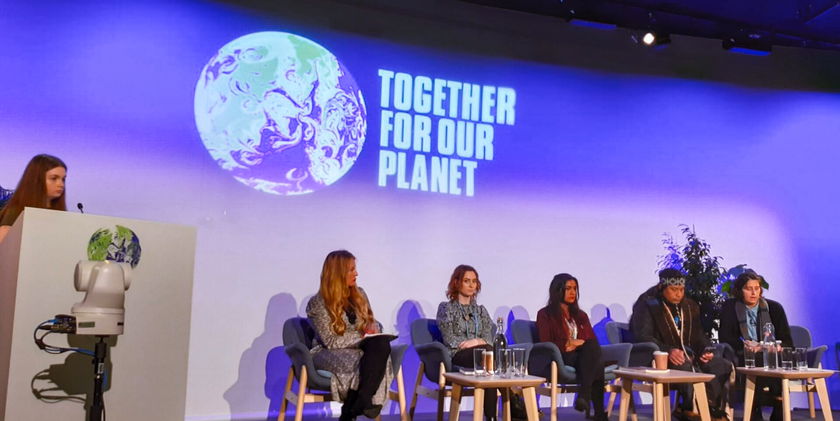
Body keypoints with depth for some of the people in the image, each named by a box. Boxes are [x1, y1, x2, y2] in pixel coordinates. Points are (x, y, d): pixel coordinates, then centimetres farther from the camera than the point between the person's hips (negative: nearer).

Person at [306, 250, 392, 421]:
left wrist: (374, 328, -8)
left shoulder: (359, 294, 10)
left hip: (358, 346, 6)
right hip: (329, 353, -6)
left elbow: (373, 323, 17)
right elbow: (331, 342, -14)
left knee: (382, 343, -31)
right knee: (360, 361, -40)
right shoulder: (318, 304, -8)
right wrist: (363, 335, -17)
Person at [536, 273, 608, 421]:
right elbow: (547, 345, 1)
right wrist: (568, 345, -9)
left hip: (585, 355, 5)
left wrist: (577, 344, -3)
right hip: (561, 359, -4)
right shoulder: (545, 314, 12)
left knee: (592, 348, -35)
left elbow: (593, 342, 18)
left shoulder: (580, 315, 27)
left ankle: (584, 396, -46)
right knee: (596, 364, -35)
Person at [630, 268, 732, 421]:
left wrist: (705, 350, -2)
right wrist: (668, 351, -29)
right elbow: (643, 337, -13)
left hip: (688, 354, 7)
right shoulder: (647, 304, -2)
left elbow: (698, 335, 22)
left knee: (724, 366, -16)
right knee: (684, 367, -38)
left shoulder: (690, 306, 19)